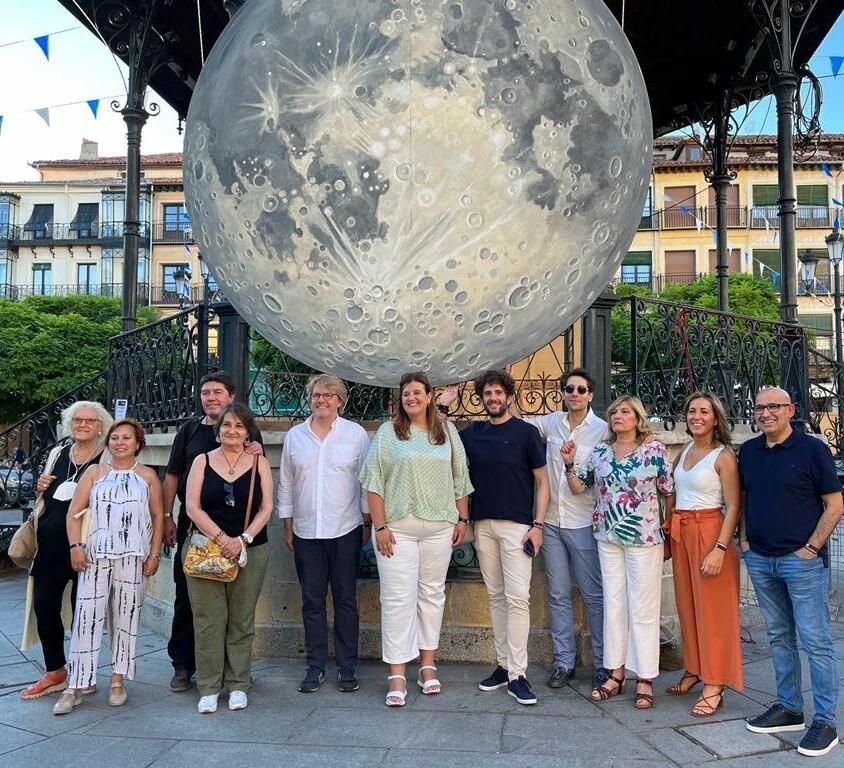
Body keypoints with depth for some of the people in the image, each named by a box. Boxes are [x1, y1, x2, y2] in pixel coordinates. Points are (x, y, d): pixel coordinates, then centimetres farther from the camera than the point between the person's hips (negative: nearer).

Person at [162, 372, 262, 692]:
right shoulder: (190, 429, 9)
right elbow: (172, 476, 12)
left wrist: (258, 453, -16)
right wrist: (167, 517, 5)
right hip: (192, 525, 1)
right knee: (186, 595, 5)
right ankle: (182, 665, 17)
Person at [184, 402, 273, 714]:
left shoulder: (258, 462, 5)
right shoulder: (203, 462, 5)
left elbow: (266, 508, 0)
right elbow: (193, 507, -3)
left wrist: (242, 539, -13)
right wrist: (221, 538, -13)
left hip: (250, 551, 0)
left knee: (241, 620, 7)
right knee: (208, 619, 1)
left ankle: (238, 685, 19)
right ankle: (209, 688, 13)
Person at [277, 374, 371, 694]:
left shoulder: (356, 434, 0)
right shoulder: (295, 436, 7)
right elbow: (285, 484, 11)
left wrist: (367, 523, 1)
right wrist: (287, 527, 9)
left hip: (346, 530, -2)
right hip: (305, 532, 2)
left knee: (345, 599, 5)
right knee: (312, 601, 8)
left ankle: (347, 667, 15)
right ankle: (315, 666, 18)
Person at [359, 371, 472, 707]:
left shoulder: (447, 432, 9)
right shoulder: (388, 432, 0)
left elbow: (460, 480, 11)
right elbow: (374, 483, -4)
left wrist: (462, 519, 6)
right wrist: (380, 527, -9)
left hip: (439, 527, 3)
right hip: (398, 527, -3)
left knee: (432, 593, 10)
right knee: (398, 597, -2)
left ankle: (428, 665, 22)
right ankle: (397, 675, 4)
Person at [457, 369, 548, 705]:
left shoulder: (526, 432, -2)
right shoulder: (471, 434, 9)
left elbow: (542, 482, -1)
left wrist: (537, 525, -9)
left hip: (517, 526, -4)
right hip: (483, 525, 4)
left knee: (518, 597, -7)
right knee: (496, 596, 11)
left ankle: (517, 675, -1)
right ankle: (503, 665, 21)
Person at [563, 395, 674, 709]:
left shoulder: (654, 450, -6)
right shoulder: (600, 451, 6)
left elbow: (669, 493, -2)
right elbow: (578, 487, 9)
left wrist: (668, 534, -1)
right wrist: (569, 464, -6)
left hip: (644, 538, -4)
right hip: (608, 538, 4)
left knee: (643, 609, 2)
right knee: (613, 605, 10)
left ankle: (645, 678, 14)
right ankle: (615, 674, 21)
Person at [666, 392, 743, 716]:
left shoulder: (723, 456, -9)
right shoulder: (684, 452, 11)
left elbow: (733, 507, -13)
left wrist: (720, 548, -20)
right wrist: (668, 536, 11)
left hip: (709, 532, -7)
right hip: (680, 533, 7)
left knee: (712, 608, 0)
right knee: (687, 605, 13)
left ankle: (714, 686, 8)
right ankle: (693, 670, 26)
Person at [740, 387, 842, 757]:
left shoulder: (812, 449, -7)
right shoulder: (748, 451, 9)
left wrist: (810, 548, -11)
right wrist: (744, 538, 8)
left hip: (802, 560, -5)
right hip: (759, 559, 6)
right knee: (778, 637, 14)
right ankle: (789, 708, 26)